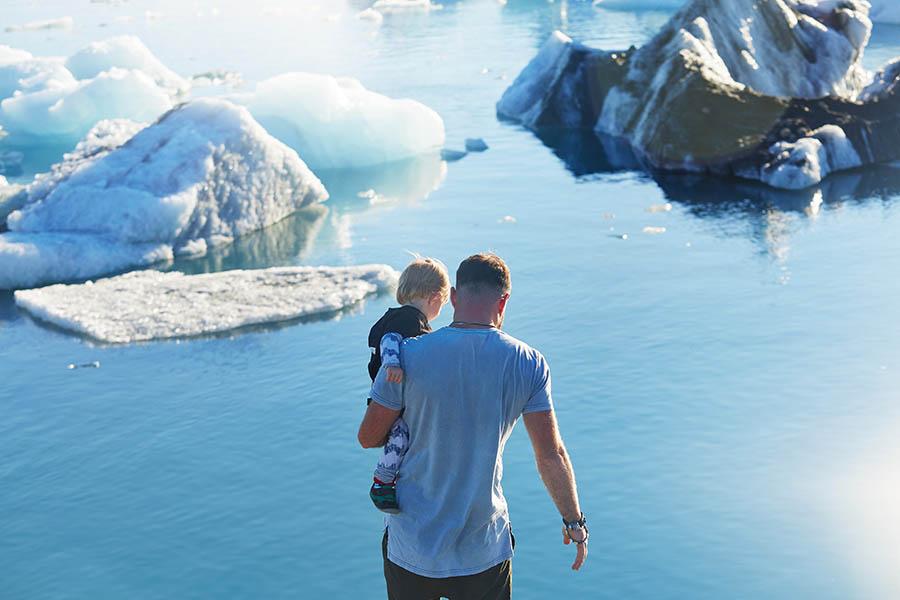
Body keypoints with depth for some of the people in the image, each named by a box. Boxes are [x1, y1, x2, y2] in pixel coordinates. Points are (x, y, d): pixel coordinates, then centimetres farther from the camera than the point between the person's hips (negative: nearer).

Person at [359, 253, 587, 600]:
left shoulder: (408, 356, -12)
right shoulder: (528, 364, -9)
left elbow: (368, 438, -3)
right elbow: (551, 455, -6)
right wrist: (574, 523, 8)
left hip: (410, 545, 0)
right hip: (483, 552, 0)